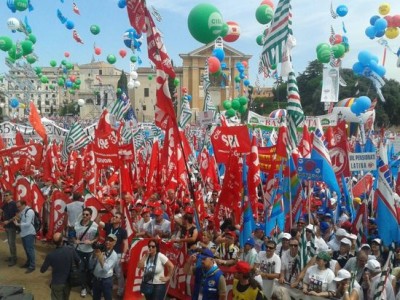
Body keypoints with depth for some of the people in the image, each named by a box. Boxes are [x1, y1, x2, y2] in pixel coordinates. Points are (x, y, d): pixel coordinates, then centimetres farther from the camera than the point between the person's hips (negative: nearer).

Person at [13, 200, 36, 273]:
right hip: (24, 233, 9)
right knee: (26, 249, 19)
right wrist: (17, 219, -1)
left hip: (29, 234, -9)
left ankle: (32, 266, 4)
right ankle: (28, 262, 33)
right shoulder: (22, 212, 8)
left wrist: (17, 224, -22)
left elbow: (27, 224, -24)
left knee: (30, 250, -3)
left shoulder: (29, 211, -20)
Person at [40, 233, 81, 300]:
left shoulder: (50, 255, -24)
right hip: (68, 281, 3)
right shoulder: (71, 250, -17)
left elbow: (42, 270, -11)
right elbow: (78, 262, 0)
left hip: (57, 283, -3)